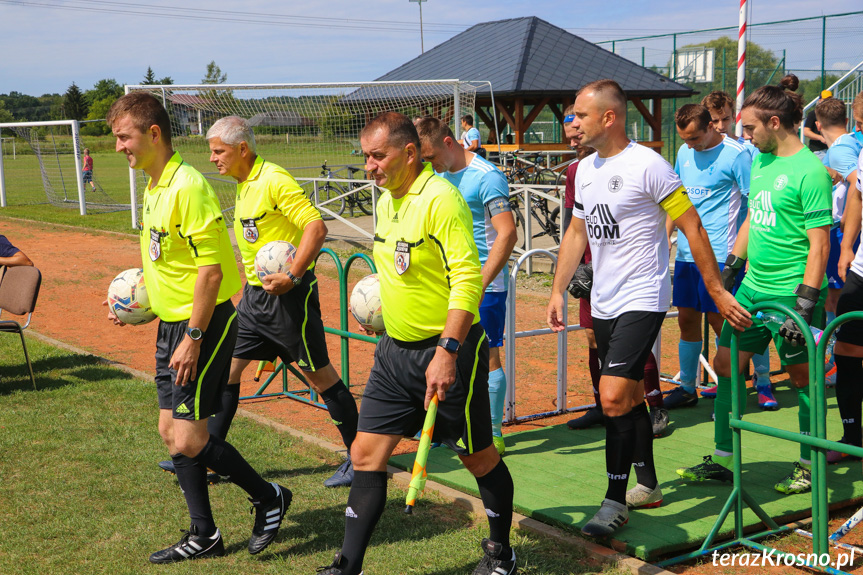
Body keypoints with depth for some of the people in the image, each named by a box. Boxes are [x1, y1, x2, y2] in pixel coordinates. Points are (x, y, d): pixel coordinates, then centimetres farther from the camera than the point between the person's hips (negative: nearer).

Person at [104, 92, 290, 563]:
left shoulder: (188, 186, -19)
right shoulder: (154, 187, 11)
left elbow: (210, 269, -22)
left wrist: (193, 337, -22)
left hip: (203, 324, -10)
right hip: (171, 324, 10)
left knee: (188, 439, -7)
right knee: (171, 432, 12)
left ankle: (268, 498, 13)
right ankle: (203, 536, 23)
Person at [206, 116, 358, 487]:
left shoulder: (274, 181, -17)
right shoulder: (244, 185, 11)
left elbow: (317, 227, -24)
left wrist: (292, 276, -27)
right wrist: (255, 276, 19)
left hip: (289, 296, -9)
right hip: (255, 294, 9)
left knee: (320, 375, 1)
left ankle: (359, 457, 14)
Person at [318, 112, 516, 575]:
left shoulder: (441, 199, -18)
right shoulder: (387, 200, 9)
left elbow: (468, 279, -24)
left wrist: (447, 351, -28)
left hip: (448, 349, -8)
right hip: (395, 350, 8)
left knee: (478, 457, 8)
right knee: (366, 454, 4)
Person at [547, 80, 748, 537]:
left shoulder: (647, 165, -15)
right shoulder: (585, 169, 9)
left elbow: (693, 229, -12)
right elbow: (577, 232, 20)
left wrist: (717, 292, -11)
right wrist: (558, 291, 15)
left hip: (641, 300, -8)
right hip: (603, 303, 8)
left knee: (613, 397, -14)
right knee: (629, 396, 16)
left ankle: (616, 501, -1)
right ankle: (648, 486, 30)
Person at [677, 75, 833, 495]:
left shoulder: (809, 171, -15)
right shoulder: (761, 161, 10)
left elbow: (819, 244, -18)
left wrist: (805, 305, -21)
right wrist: (731, 267, 21)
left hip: (789, 293, -8)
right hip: (753, 287, 8)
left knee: (802, 377, 6)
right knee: (726, 366, 8)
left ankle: (808, 466, 22)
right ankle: (721, 461, 19)